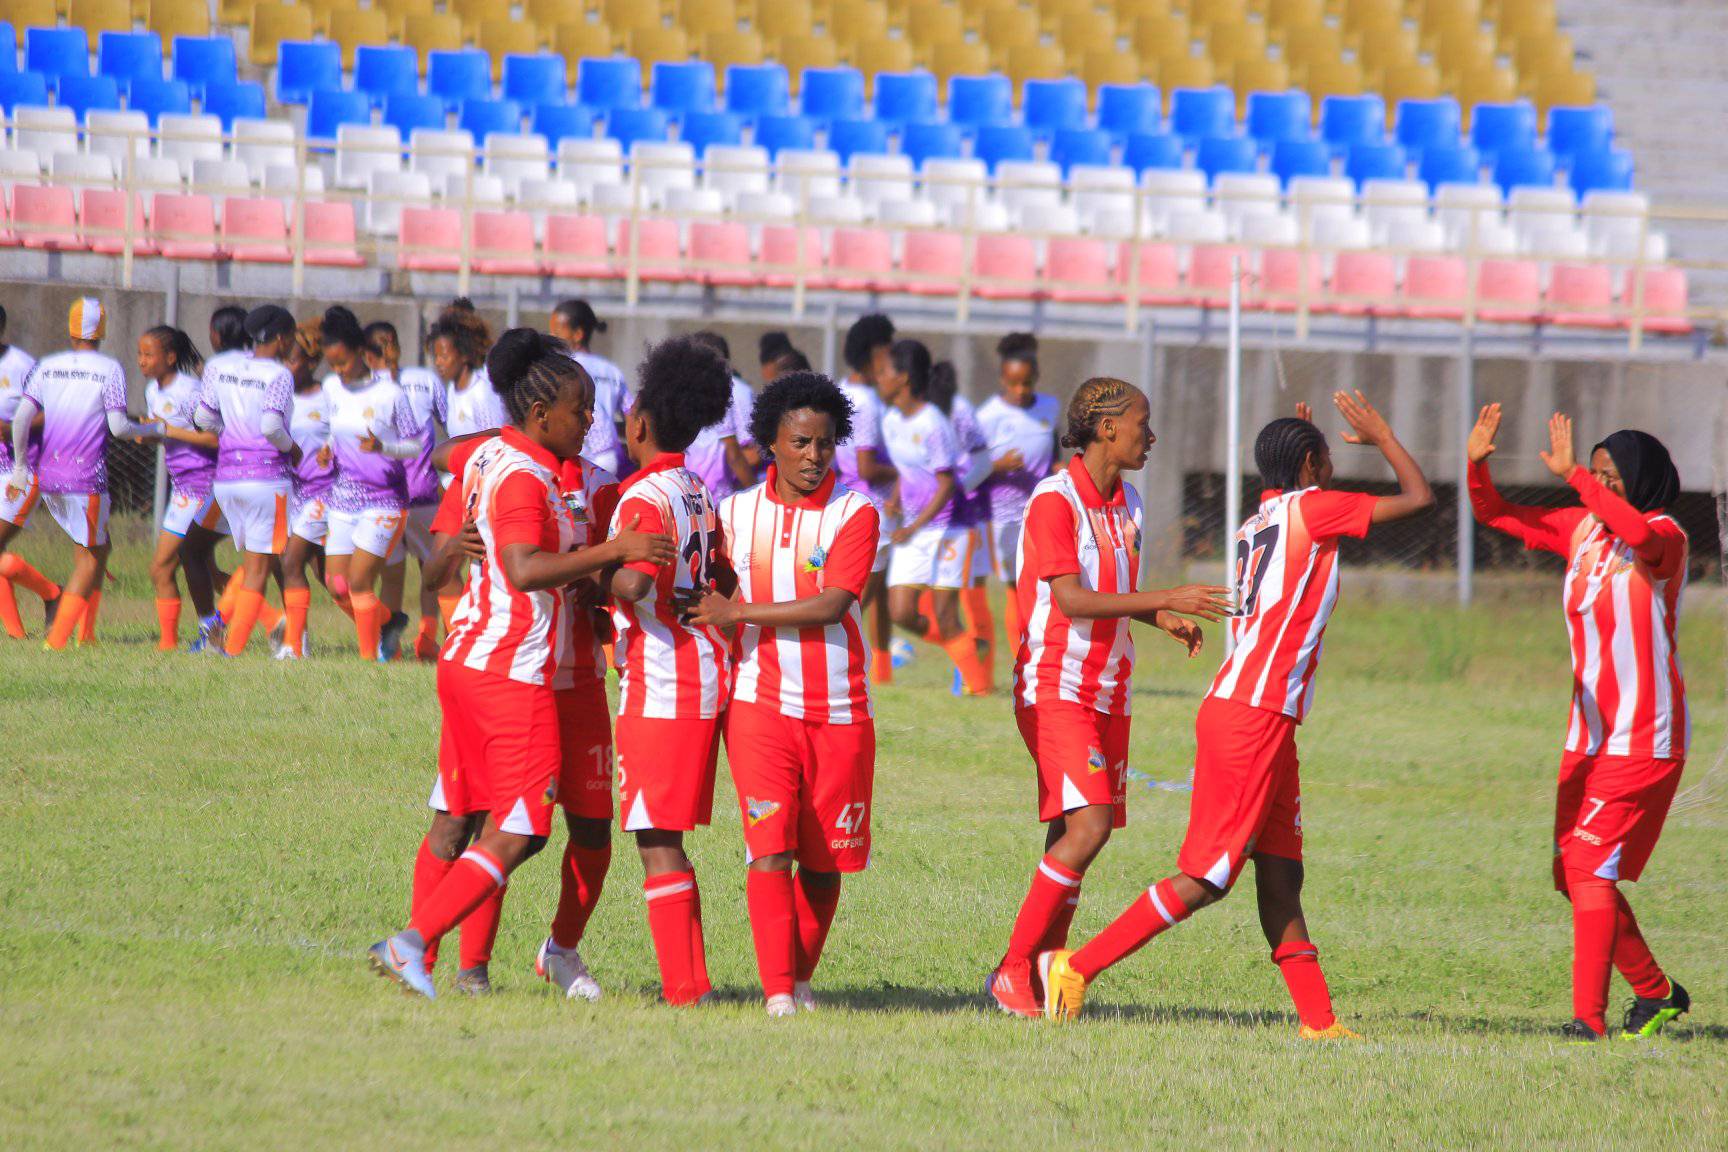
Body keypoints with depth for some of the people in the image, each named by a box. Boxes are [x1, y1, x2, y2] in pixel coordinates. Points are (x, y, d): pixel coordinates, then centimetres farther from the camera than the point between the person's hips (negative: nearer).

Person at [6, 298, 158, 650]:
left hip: (48, 476, 5)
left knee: (98, 547, 21)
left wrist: (20, 467, 8)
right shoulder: (109, 369, -7)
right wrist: (150, 431, 6)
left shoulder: (47, 367, 6)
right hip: (87, 477, -5)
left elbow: (21, 419, -1)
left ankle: (85, 633, 16)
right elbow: (118, 426, -13)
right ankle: (57, 639, -4)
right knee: (90, 558, 5)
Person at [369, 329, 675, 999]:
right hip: (514, 674, -10)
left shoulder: (488, 456, 10)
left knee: (458, 818, 16)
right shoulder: (524, 480, -19)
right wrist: (614, 551, -31)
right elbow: (525, 569, -32)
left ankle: (413, 955, 20)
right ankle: (412, 944, -10)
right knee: (516, 832, -6)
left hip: (465, 659, 10)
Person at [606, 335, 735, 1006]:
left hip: (661, 686, -9)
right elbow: (719, 578, 21)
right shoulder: (699, 496, 14)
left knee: (657, 842, -6)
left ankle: (681, 989, -9)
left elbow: (636, 582, -30)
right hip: (707, 676, 9)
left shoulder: (643, 499, -14)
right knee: (669, 840, 15)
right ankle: (691, 978, 16)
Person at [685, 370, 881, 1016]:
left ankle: (801, 978, 24)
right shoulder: (735, 513, 7)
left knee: (824, 862, 5)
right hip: (761, 703, 0)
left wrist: (738, 612, -13)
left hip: (840, 713, 0)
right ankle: (778, 989, -13)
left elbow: (830, 605, -13)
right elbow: (711, 604, 17)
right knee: (770, 849, -13)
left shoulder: (854, 515, -2)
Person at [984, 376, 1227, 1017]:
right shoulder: (1055, 500, -12)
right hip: (1056, 690, -8)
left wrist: (1166, 620, 6)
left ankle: (1045, 968, 7)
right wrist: (1167, 599, -25)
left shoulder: (1126, 504, 14)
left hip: (1108, 693, 8)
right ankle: (1012, 970, -13)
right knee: (1086, 827, -19)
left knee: (1072, 837, 4)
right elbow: (1073, 600, -20)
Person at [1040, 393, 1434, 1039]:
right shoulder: (1311, 508, -7)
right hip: (1252, 716, -10)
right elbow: (1419, 498, -4)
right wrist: (1382, 437, 12)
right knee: (1208, 876, -8)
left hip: (1264, 719, 10)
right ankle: (1077, 967, -8)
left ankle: (1318, 1020, 6)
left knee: (1280, 873, 7)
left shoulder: (1261, 520, 16)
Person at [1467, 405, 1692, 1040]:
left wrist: (1572, 474, -38)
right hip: (1589, 737, 9)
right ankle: (1657, 993, 27)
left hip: (1644, 740, -9)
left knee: (1591, 868, -16)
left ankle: (1589, 1017, -17)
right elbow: (1498, 516, 16)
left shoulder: (1664, 537, -13)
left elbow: (1639, 535, -39)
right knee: (1573, 875, 11)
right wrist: (1477, 464, -3)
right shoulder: (1581, 529, 9)